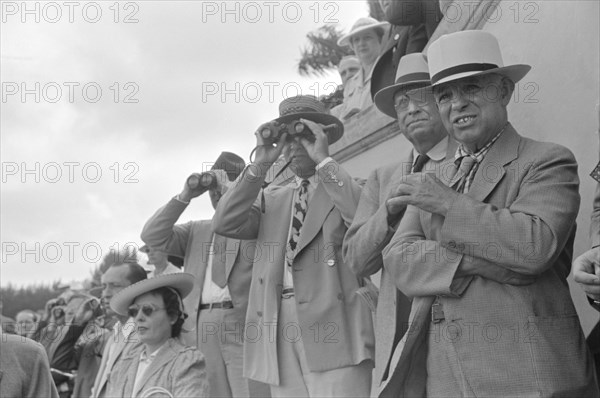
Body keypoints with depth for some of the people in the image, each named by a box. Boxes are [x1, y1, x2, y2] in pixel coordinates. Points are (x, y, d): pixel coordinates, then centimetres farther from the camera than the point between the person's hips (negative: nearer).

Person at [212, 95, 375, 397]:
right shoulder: (271, 198, 22)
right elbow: (225, 224, 6)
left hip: (333, 329, -4)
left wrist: (323, 160, -6)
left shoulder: (349, 188, 11)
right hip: (279, 331, 4)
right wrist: (261, 164, 2)